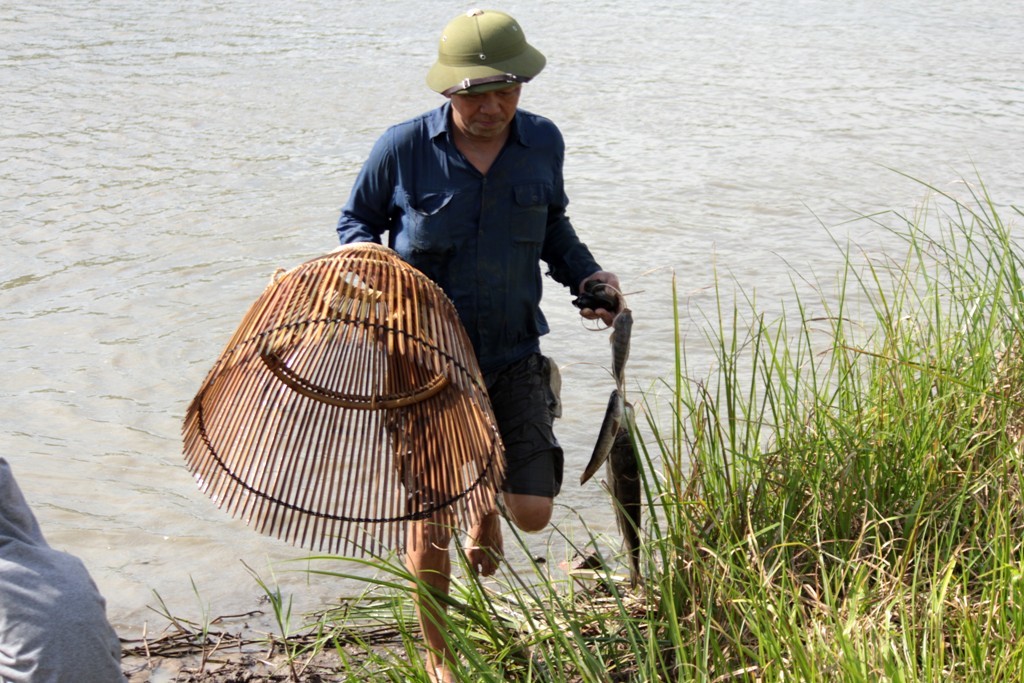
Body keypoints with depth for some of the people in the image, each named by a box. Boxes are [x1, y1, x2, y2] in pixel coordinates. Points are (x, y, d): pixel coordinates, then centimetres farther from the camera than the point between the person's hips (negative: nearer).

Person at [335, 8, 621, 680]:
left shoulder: (543, 142, -1)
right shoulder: (404, 148, -10)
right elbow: (356, 221, 5)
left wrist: (587, 274, 2)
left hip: (512, 355, 2)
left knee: (533, 512, -6)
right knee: (428, 525, 4)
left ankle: (487, 499, 35)